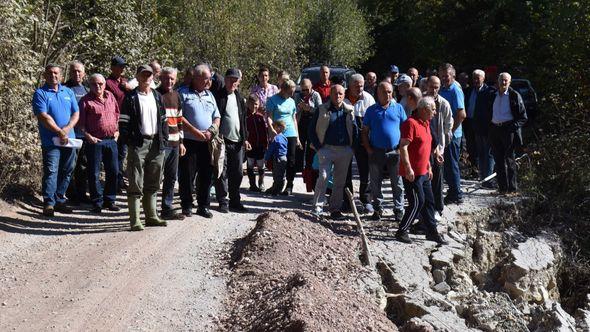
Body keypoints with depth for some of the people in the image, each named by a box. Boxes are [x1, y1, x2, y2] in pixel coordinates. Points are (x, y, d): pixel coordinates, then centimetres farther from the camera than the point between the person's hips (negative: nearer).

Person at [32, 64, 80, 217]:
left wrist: (68, 128, -9)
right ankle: (48, 204, -7)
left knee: (66, 171, 9)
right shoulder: (40, 93, -2)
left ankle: (59, 201, 19)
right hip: (50, 140, -5)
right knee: (51, 171, -9)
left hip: (69, 139, 5)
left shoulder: (68, 92, 14)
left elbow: (76, 113, 10)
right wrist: (59, 132, -16)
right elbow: (43, 116, -12)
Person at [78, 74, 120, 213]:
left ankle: (110, 200, 19)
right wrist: (88, 136, -15)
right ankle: (97, 203, 8)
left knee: (113, 171, 8)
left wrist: (117, 131, 12)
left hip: (111, 140, 5)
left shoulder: (110, 96, 11)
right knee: (94, 174, 0)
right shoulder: (86, 101, -4)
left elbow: (117, 114, 22)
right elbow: (80, 123, -7)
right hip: (95, 141, -5)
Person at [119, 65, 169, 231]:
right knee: (136, 184, -6)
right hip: (138, 144, -5)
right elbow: (123, 121, -4)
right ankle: (135, 220, -4)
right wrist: (128, 140, -12)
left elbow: (163, 119, 18)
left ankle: (151, 216, 21)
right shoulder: (130, 97, 0)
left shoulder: (157, 97, 16)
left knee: (153, 183, 12)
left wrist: (164, 139, 9)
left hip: (156, 143, 5)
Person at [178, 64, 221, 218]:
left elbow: (217, 117, 16)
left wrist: (211, 131, -3)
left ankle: (203, 206, 16)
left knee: (206, 176, 7)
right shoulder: (184, 94, -2)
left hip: (207, 142, 5)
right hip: (189, 142, -5)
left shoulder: (209, 95, 16)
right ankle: (187, 206, 10)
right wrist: (195, 132, -15)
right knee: (187, 175, 0)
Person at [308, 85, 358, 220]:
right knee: (323, 176, -15)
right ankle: (318, 205, -3)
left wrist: (352, 148, 5)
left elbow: (355, 130, 14)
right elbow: (312, 130, 3)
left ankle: (335, 209, 15)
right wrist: (318, 147, -3)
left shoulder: (349, 111, 8)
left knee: (340, 181, 6)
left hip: (345, 151, 3)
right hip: (327, 148, -3)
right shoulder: (322, 110, 1)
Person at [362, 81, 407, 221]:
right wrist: (368, 149, -4)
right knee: (375, 183, 7)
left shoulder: (398, 108, 6)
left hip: (395, 152, 0)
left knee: (397, 184, 3)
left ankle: (398, 210, 11)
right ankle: (377, 209, 18)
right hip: (376, 152, 1)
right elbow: (365, 131, 7)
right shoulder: (372, 110, 6)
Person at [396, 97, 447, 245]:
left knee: (428, 202, 12)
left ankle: (432, 232, 21)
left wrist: (428, 167, 22)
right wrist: (408, 168, -25)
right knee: (417, 203, -7)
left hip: (423, 172, 9)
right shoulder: (411, 123, -17)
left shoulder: (426, 124, 14)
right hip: (412, 173, -9)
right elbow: (403, 146, -22)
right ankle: (402, 232, 3)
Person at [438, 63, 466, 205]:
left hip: (452, 134, -8)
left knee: (451, 164, -2)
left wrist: (451, 130, -17)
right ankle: (452, 191, 24)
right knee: (446, 164, 14)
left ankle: (456, 195, 5)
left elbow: (461, 114, -20)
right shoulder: (442, 89, 13)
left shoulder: (455, 90, -13)